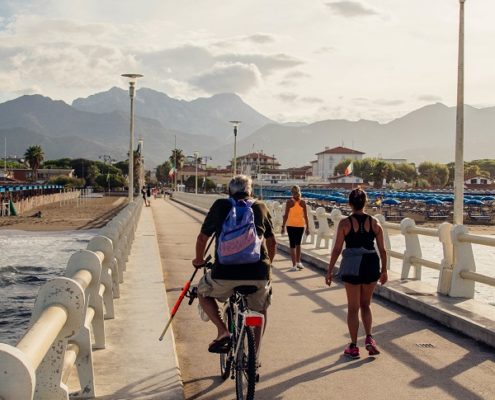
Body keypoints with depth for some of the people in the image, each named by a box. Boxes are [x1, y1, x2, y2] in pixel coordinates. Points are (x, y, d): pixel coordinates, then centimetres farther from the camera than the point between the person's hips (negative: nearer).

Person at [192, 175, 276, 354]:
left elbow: (202, 238, 19)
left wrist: (199, 260, 38)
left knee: (203, 292, 27)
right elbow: (272, 242, 25)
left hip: (225, 273, -2)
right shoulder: (260, 207, 16)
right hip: (259, 273, 2)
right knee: (260, 310, 30)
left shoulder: (220, 205, 12)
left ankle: (222, 331, 7)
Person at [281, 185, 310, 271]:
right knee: (298, 244, 21)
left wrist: (283, 226, -3)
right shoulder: (303, 202, -2)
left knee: (292, 245, 1)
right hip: (300, 225, 3)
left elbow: (286, 215, -10)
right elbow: (305, 216, -2)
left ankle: (294, 265, -2)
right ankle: (298, 262, 28)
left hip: (291, 225, -3)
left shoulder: (289, 202, -9)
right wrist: (307, 227, 5)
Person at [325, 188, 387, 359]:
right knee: (365, 305, 21)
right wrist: (384, 270, 13)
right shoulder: (374, 222, -1)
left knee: (353, 308, 10)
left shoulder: (345, 223, -9)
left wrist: (329, 271, -1)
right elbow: (382, 250, 1)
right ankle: (369, 339, 4)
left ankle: (353, 347, 16)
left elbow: (337, 249, -9)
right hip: (371, 266, 2)